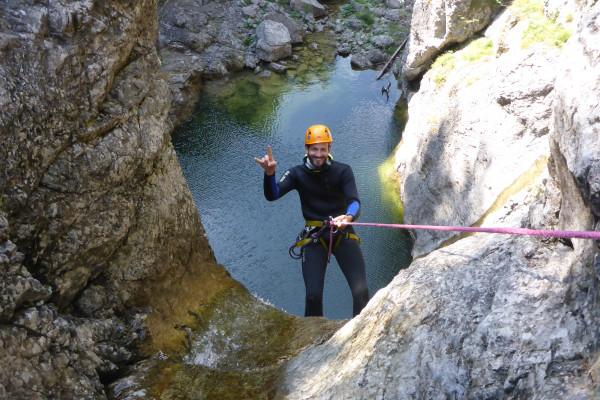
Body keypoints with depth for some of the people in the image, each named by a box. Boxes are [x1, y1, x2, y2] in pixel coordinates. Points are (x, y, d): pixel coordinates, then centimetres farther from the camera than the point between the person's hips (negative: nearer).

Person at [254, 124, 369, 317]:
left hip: (343, 234, 0)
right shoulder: (298, 174, -2)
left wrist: (348, 217, -39)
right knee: (313, 296, -8)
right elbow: (272, 195, -14)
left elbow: (354, 201, -16)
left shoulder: (342, 171, -4)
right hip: (314, 237, 0)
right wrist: (269, 174, -35)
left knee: (361, 291, -10)